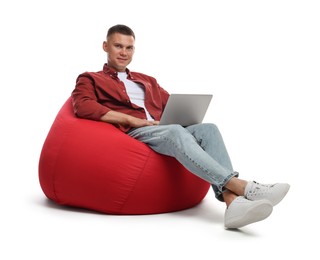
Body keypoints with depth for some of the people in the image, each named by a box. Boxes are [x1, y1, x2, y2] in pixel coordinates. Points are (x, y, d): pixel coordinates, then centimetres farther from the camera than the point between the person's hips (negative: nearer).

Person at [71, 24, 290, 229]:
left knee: (208, 129, -25)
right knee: (176, 131, -35)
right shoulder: (90, 80, 17)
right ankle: (242, 186, -45)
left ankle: (232, 201, -44)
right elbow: (83, 107, -5)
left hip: (165, 132, 5)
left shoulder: (147, 81, 34)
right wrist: (131, 120, -13)